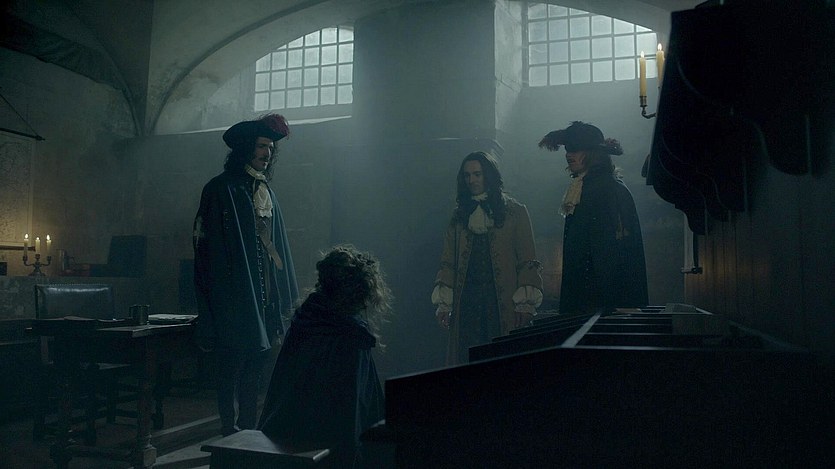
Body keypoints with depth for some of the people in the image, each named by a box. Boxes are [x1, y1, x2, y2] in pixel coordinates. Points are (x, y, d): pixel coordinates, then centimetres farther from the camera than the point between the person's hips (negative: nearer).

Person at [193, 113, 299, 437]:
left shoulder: (266, 191, 17)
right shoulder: (222, 189, -5)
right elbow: (207, 241, -10)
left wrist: (285, 294, 14)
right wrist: (219, 291, -16)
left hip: (263, 291, 7)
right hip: (234, 292, -7)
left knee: (257, 359, 12)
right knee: (233, 360, -3)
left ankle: (249, 424, 23)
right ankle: (230, 427, 8)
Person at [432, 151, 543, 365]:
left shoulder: (515, 212, 5)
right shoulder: (459, 215, 14)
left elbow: (527, 261, 0)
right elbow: (448, 262, 10)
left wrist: (525, 304, -9)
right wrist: (444, 303, 3)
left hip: (503, 303, -2)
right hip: (466, 302, 3)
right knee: (468, 360, -1)